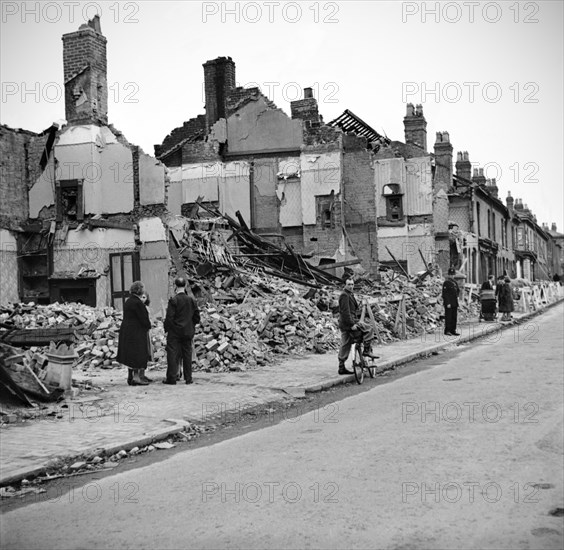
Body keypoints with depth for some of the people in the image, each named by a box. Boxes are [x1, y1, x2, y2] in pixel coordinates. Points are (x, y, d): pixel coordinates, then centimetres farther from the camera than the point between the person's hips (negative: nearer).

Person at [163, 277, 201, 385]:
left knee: (172, 354, 1)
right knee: (187, 354, 9)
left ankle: (171, 378, 1)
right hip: (188, 332, 4)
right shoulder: (192, 300, 3)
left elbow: (169, 317, -14)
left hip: (174, 331, -4)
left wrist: (166, 329, 0)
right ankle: (188, 378, 10)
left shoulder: (173, 300, -12)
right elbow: (197, 318, 6)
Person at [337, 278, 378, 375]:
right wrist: (352, 324, -22)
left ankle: (342, 368, 12)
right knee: (369, 329, -10)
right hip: (348, 323, -10)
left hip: (344, 325, 10)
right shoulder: (344, 295, -12)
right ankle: (366, 350, -8)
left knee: (345, 346, 10)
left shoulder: (350, 295, 21)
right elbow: (345, 311, -20)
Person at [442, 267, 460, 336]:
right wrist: (448, 303, -20)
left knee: (454, 317, 9)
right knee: (448, 317, -5)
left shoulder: (455, 282, 15)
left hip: (454, 303, 8)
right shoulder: (446, 283, -10)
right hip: (448, 303, -8)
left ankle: (453, 330, 14)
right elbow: (445, 294, -14)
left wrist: (457, 303, 16)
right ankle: (447, 331, 0)